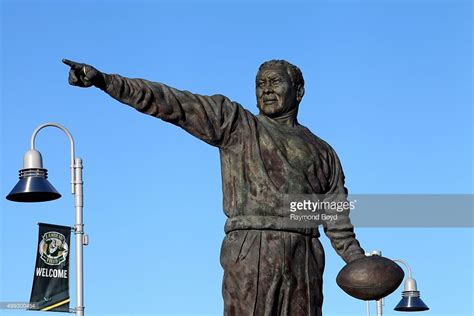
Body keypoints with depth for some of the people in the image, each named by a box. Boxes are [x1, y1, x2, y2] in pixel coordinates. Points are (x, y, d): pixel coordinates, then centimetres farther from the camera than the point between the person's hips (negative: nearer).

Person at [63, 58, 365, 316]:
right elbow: (170, 103, 2)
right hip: (250, 253, -3)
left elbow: (339, 224, 19)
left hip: (304, 260, 3)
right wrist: (104, 80, -7)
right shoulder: (235, 123, 12)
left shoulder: (322, 152, 21)